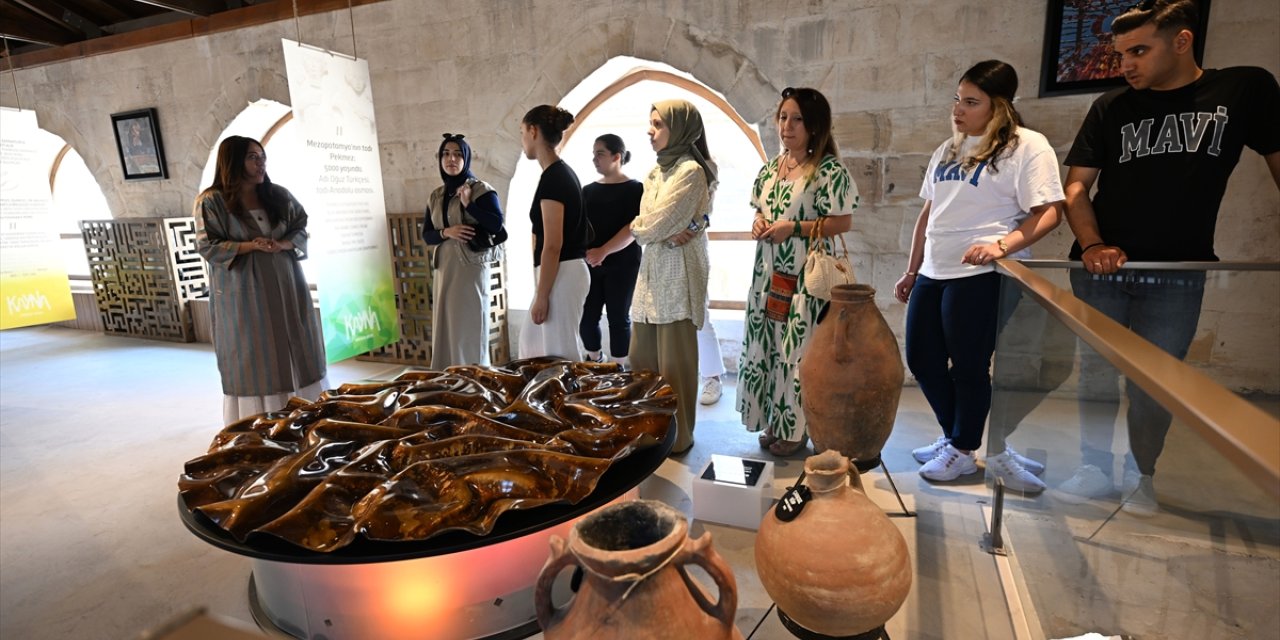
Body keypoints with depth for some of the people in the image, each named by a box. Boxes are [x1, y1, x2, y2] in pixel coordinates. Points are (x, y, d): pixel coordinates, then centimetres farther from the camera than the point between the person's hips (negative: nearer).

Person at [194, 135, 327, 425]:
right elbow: (207, 246, -8)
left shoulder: (279, 195, 5)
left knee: (295, 351, 7)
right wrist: (250, 245, -22)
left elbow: (301, 228, 7)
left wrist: (282, 245, -13)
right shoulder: (211, 201, -6)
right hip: (243, 291, -3)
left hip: (284, 285, 4)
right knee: (253, 358, 1)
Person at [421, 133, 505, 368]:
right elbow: (426, 234, 11)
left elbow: (497, 224, -13)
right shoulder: (436, 196, 14)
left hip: (471, 267, -6)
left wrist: (469, 204, -19)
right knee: (446, 329, 7)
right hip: (443, 269, 6)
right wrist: (446, 232, -9)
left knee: (470, 328, -3)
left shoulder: (481, 189, -2)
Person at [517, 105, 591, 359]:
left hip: (561, 275, -10)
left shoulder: (552, 178, -17)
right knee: (530, 342, 19)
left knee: (561, 354, 0)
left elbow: (553, 245, -20)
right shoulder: (563, 172, 13)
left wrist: (541, 296, -17)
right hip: (565, 272, 10)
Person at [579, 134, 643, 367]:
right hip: (590, 264, 4)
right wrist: (586, 250, -10)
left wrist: (604, 251, -24)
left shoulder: (634, 189, -3)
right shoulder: (588, 190, 11)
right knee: (587, 316, 2)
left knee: (618, 317, 2)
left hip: (622, 264, -4)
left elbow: (634, 229, -13)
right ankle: (594, 364, 23)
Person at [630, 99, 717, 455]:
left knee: (674, 363, -1)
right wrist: (668, 234, -11)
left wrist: (645, 228, 3)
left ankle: (678, 437, 13)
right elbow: (642, 226, 7)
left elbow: (654, 225, -17)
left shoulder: (691, 171, -11)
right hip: (652, 270, 9)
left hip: (678, 273, -9)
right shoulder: (659, 171, 17)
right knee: (642, 358, 11)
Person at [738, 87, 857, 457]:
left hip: (806, 275, -7)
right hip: (769, 272, 7)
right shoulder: (772, 167, 12)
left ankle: (797, 429, 16)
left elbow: (843, 222, -11)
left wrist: (794, 228, -18)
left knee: (799, 348, -1)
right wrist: (758, 223, -1)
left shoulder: (828, 170, -9)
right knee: (767, 344, 10)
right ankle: (774, 422, 26)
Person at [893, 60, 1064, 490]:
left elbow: (1049, 212, -10)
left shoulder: (1027, 147, -4)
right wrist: (912, 270, 17)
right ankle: (954, 438, 30)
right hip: (934, 273, 7)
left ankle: (964, 450, 21)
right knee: (922, 361, 10)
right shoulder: (948, 150, 17)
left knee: (968, 366, 1)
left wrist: (1003, 245, -27)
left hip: (980, 275, -7)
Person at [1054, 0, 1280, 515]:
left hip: (1178, 274, -1)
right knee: (1096, 373, 6)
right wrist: (1092, 245, -16)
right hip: (1101, 270, 1)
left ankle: (1141, 477, 25)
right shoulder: (1110, 108, 2)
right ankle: (1096, 468, 21)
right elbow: (1076, 187, 0)